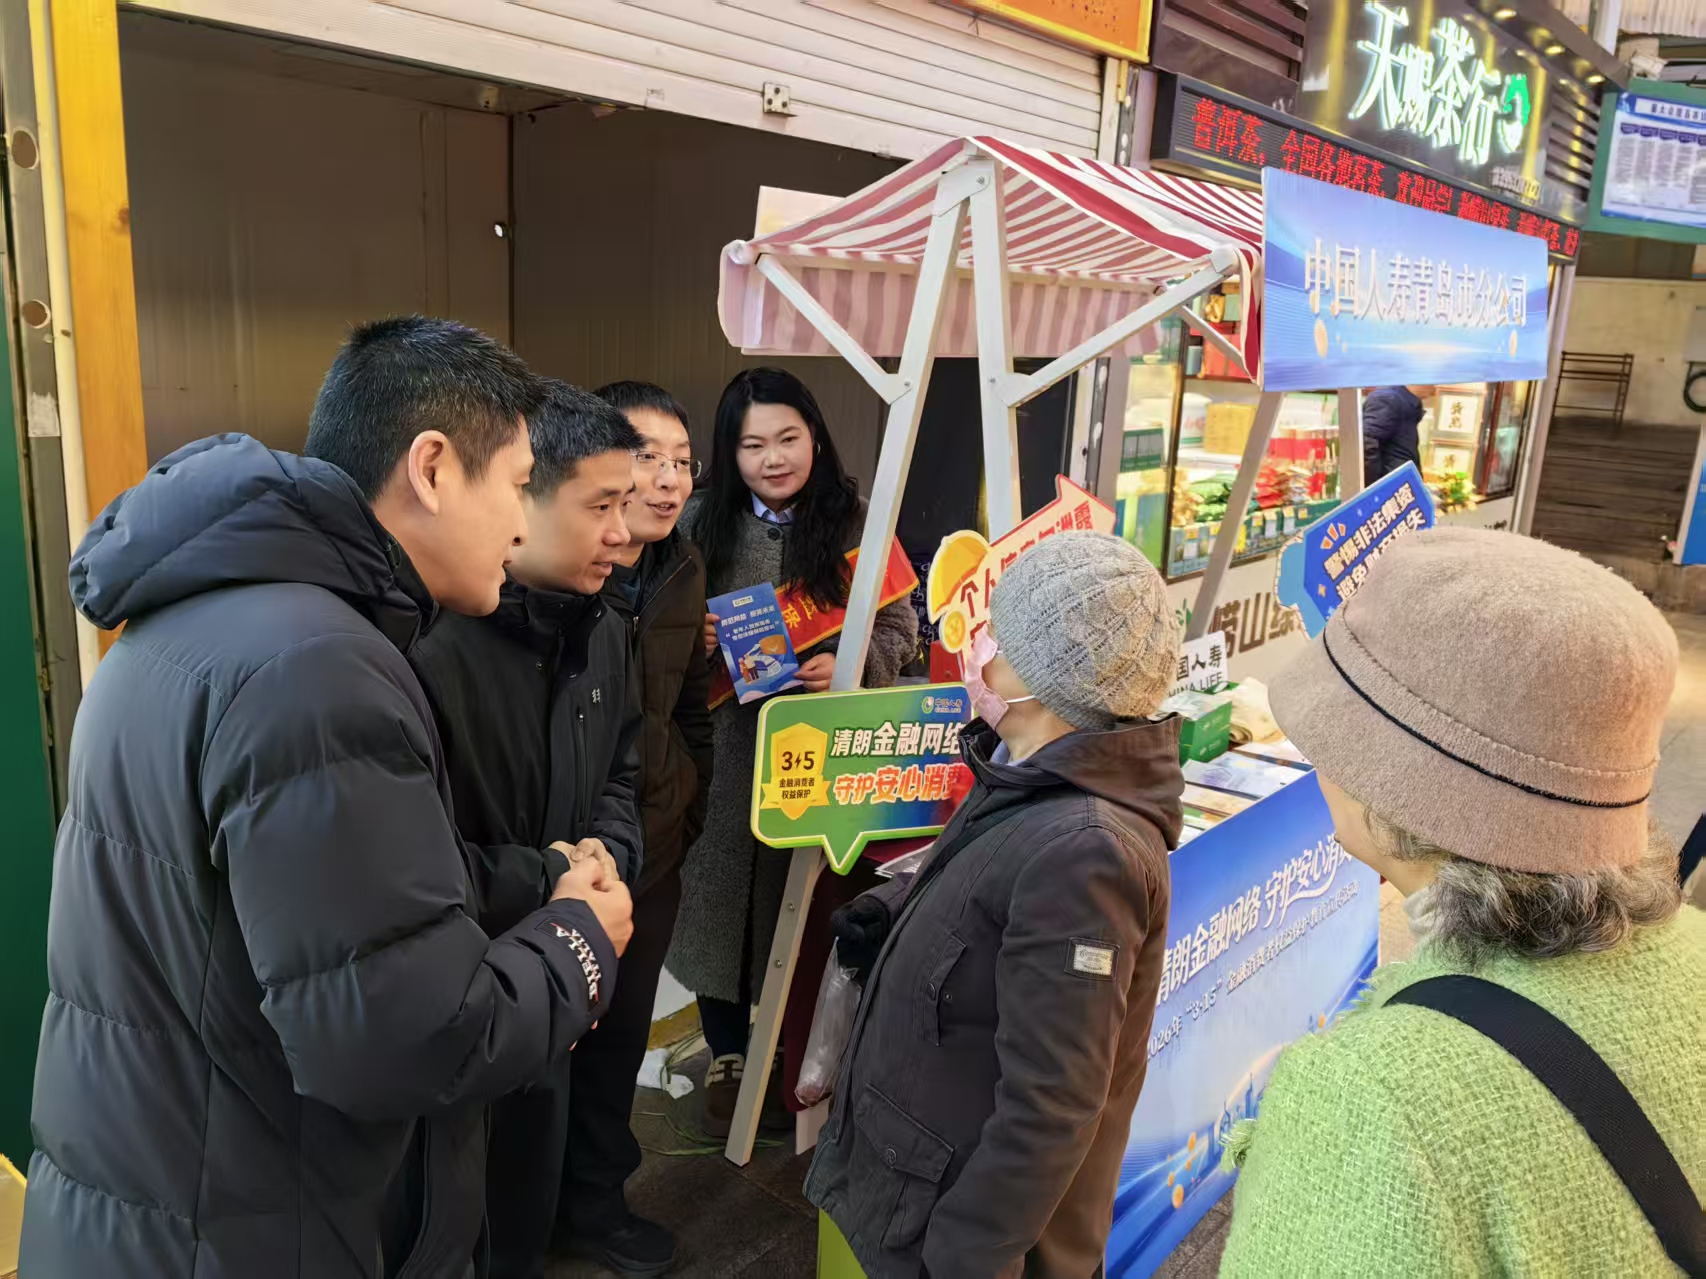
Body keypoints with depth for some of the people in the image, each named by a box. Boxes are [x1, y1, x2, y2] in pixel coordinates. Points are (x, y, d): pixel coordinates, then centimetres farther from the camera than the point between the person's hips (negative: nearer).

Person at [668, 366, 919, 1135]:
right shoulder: (700, 521, 0)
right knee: (720, 897, 9)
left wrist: (847, 666, -21)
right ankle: (727, 1060, 30)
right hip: (724, 745, 1)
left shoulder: (856, 521, -2)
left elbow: (898, 629, -1)